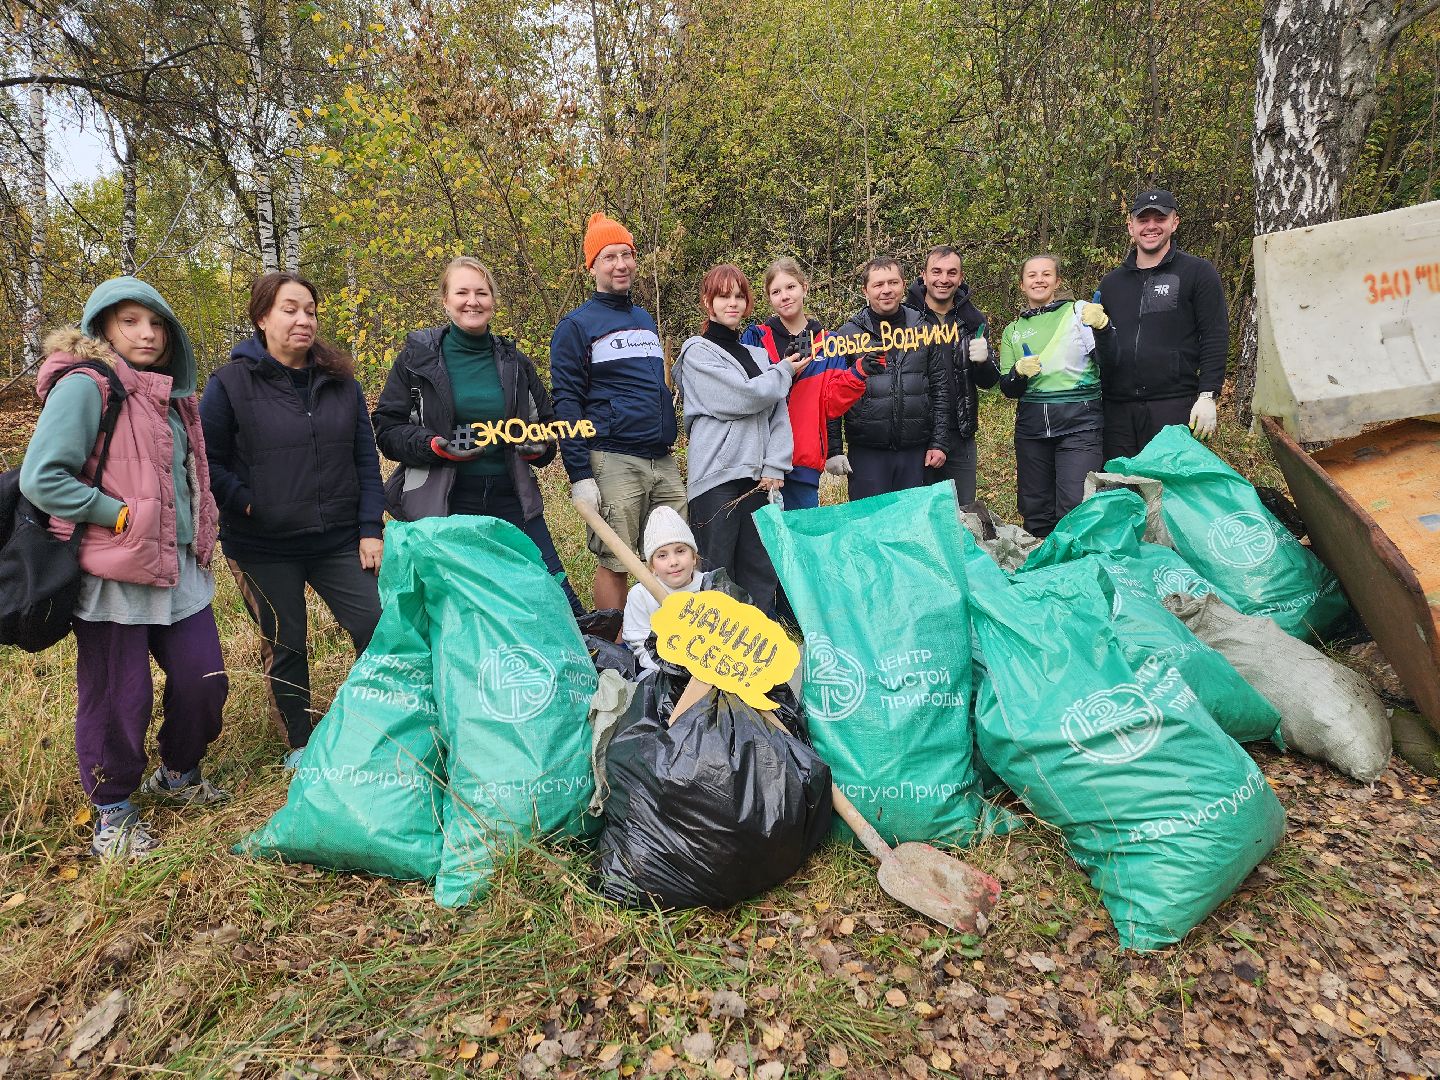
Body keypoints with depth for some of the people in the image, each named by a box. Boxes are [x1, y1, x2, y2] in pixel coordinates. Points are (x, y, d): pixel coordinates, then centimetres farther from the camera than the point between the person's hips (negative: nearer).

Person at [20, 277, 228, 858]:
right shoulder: (84, 387, -11)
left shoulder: (171, 395, 13)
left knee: (204, 679, 10)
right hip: (113, 572, -7)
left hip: (180, 568, 7)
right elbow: (40, 478, -18)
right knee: (118, 697, 4)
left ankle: (177, 774, 36)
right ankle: (112, 812, 25)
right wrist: (119, 516, -16)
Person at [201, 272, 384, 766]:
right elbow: (205, 458, -3)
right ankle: (299, 745, 30)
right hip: (263, 548, -2)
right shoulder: (231, 382, -5)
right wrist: (244, 501, -14)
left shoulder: (340, 381, 5)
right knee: (284, 646, 11)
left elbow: (366, 458, 5)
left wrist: (370, 527, -1)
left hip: (338, 540, 2)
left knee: (378, 627, -3)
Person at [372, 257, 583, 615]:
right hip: (442, 505, -2)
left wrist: (539, 446, -3)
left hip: (511, 499, 2)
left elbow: (547, 422, 20)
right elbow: (387, 429, 0)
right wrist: (434, 445, -18)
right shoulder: (418, 356, 2)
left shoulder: (514, 361, 11)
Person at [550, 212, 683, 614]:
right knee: (614, 563, -2)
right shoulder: (576, 325, -1)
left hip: (664, 461, 6)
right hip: (614, 462, -6)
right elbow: (566, 403, -7)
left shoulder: (645, 320, 19)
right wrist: (579, 475, -14)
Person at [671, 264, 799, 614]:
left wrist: (774, 466, -4)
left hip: (760, 476, 5)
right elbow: (739, 398, -11)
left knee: (762, 571, 6)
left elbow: (778, 414, 10)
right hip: (717, 475, -5)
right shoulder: (698, 352, 2)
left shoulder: (759, 355, 18)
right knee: (717, 571, -2)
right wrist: (784, 372, 2)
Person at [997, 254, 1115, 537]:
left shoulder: (1079, 312, 4)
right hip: (1031, 426, 4)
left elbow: (1112, 357, -7)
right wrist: (1019, 373, -9)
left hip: (1079, 421, -3)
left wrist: (1102, 327, -26)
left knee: (1076, 509, -13)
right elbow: (1007, 389, 13)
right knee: (1034, 512, 7)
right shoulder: (1013, 331, 15)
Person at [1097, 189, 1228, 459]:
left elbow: (1215, 338, -1)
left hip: (1174, 405, -4)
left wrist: (1208, 396, -11)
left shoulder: (1197, 272, 5)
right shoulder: (1111, 282, 18)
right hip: (1116, 408, 4)